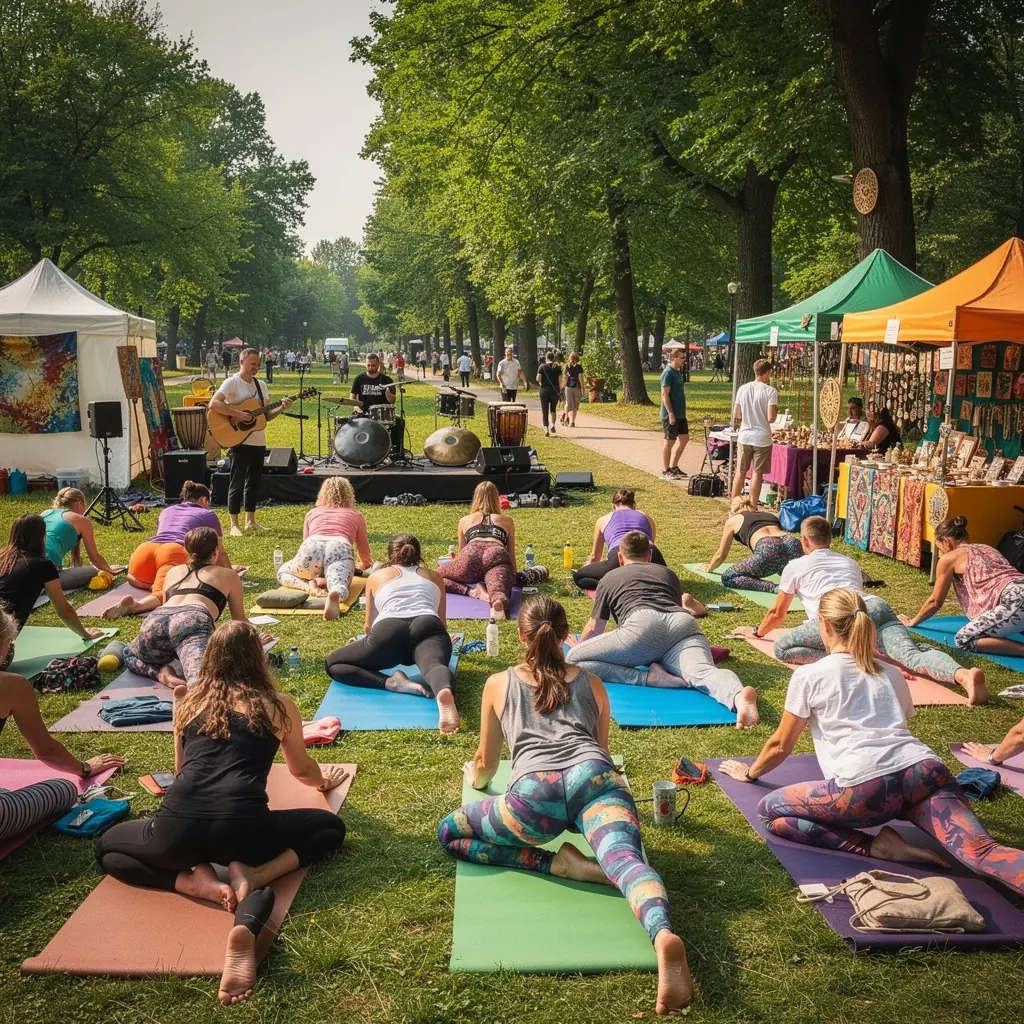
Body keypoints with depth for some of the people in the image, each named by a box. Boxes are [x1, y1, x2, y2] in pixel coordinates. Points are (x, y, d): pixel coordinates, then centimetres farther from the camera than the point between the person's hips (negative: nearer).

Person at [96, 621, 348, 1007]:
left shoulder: (187, 703, 21)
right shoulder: (278, 705, 15)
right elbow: (302, 771, 32)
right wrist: (324, 780, 57)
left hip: (178, 829, 2)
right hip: (242, 828, -2)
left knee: (107, 847, 33)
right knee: (331, 828, 25)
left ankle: (199, 882, 5)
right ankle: (252, 876, -4)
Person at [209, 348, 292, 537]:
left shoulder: (261, 385, 13)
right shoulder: (232, 382, -9)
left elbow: (266, 416, 13)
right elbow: (213, 404, -21)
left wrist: (281, 409, -4)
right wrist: (237, 414, -25)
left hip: (258, 442, 7)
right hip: (239, 440, -7)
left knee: (254, 481, 13)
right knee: (237, 482, -3)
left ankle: (250, 521, 22)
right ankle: (234, 524, 2)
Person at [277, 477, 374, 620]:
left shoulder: (312, 513, 36)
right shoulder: (356, 515, 34)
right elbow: (364, 551, 41)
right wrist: (365, 565, 64)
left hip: (311, 548, 1)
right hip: (340, 548, -1)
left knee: (282, 573, 25)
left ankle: (309, 585, -6)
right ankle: (334, 595, -57)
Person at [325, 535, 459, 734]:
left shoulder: (376, 577, 34)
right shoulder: (435, 577, 36)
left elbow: (369, 626, 40)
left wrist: (373, 647, 62)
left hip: (389, 630, -1)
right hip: (428, 627, 1)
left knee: (332, 663, 15)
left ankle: (391, 682, -14)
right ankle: (445, 693, -67)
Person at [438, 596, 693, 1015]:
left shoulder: (498, 685, 27)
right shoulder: (591, 683, 30)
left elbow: (485, 766, 36)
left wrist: (474, 776, 59)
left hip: (534, 790, -1)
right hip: (594, 777, 2)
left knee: (449, 834, 16)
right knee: (626, 859, -21)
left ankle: (556, 862, -3)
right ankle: (662, 934, -56)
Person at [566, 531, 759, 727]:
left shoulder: (610, 578, 34)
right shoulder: (668, 573, 41)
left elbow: (594, 628, 39)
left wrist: (579, 645, 60)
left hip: (641, 625, -3)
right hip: (683, 623, 3)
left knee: (573, 660, 2)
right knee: (704, 673, -22)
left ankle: (648, 677, -16)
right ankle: (739, 695, -59)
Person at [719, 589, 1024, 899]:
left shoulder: (809, 675, 17)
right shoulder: (891, 674, 29)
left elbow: (780, 746, 25)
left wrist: (751, 772, 45)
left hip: (866, 785, -5)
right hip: (924, 770, 5)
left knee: (770, 811, 10)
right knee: (983, 853, -11)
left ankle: (876, 847, -3)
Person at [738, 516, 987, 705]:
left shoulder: (795, 566, 27)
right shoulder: (850, 562, 40)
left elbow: (777, 614, 34)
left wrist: (757, 632, 54)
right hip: (878, 606, 5)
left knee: (782, 647, -5)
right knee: (913, 656, -16)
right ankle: (964, 674, -47)